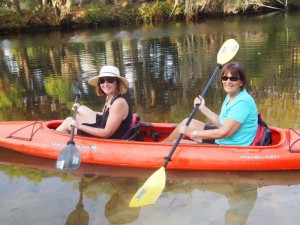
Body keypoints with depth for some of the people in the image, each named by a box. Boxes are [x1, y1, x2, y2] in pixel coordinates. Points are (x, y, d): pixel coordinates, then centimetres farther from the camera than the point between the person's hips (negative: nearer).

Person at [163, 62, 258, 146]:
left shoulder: (244, 102, -24)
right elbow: (222, 124, 9)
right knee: (187, 123, 13)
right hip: (221, 140, 9)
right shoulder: (230, 97, 7)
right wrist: (203, 108, 2)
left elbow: (224, 132, -26)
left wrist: (192, 133, -20)